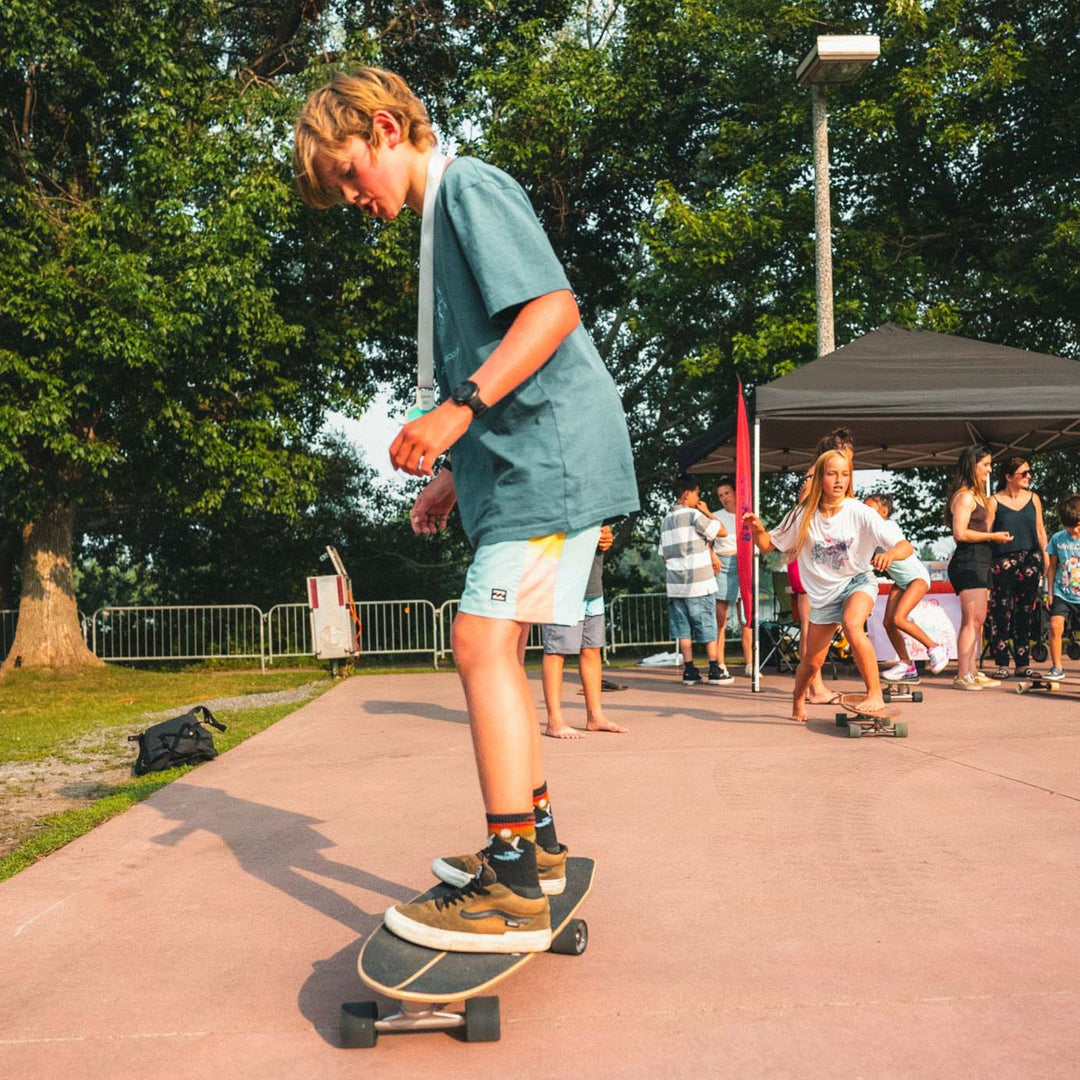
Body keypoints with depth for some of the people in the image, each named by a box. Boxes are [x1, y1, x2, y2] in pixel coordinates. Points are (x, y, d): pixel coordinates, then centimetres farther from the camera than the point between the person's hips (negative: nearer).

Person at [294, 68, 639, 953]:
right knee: (497, 645, 13)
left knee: (483, 643, -15)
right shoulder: (442, 216, 23)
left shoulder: (470, 189, -6)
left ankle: (513, 892, -13)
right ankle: (534, 841, 25)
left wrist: (459, 411, -25)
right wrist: (455, 473, 22)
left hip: (552, 458, -11)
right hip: (521, 463, 11)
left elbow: (554, 308, -20)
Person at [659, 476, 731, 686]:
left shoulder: (666, 521, 14)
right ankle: (714, 671, 4)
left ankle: (689, 672, 5)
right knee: (708, 628, 1)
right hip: (700, 582, -6)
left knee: (683, 629, 6)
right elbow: (721, 531, -7)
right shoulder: (693, 514, -9)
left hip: (676, 584, 6)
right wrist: (707, 512, 5)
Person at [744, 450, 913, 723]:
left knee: (852, 626, -36)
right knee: (812, 662, 11)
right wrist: (758, 529, -25)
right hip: (823, 593, 3)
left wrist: (890, 553, -45)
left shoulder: (860, 513, -18)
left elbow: (906, 546, -21)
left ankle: (875, 694, -25)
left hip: (857, 582, -2)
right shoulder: (803, 515, -12)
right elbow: (768, 545, -3)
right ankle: (798, 702, 42)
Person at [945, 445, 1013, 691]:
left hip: (979, 564, 10)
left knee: (977, 621, 10)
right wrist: (993, 536, -13)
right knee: (973, 620, -12)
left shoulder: (977, 495, 21)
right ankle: (963, 675, -12)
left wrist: (991, 512, 12)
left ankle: (973, 672, 14)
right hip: (968, 562, -10)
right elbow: (960, 533, -20)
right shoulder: (964, 496, -10)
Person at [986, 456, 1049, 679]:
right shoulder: (995, 501, -2)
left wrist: (1046, 559, 11)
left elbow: (1040, 530, 15)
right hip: (1003, 562, -4)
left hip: (1029, 561, 4)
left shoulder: (1033, 499, 10)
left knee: (1025, 613, 7)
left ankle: (1023, 663, 13)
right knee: (1001, 613, -5)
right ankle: (1002, 664, 2)